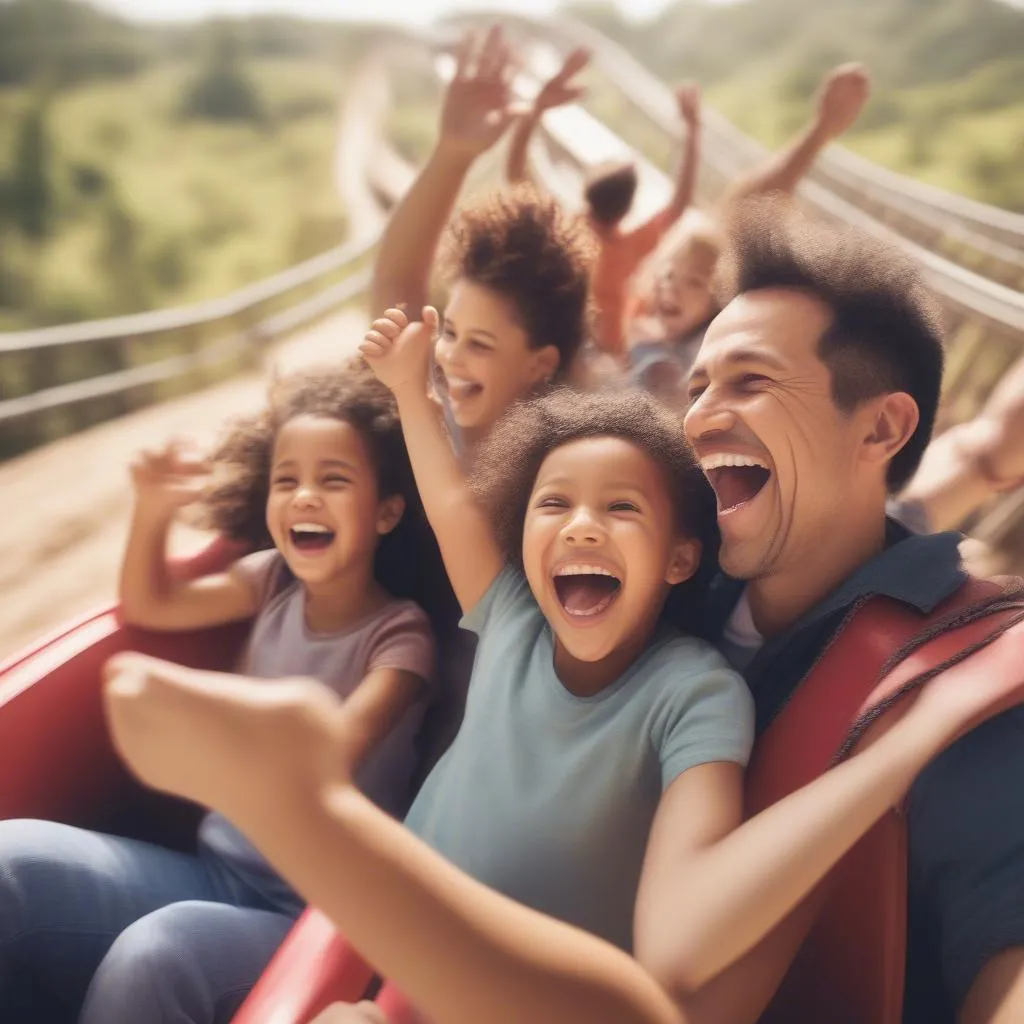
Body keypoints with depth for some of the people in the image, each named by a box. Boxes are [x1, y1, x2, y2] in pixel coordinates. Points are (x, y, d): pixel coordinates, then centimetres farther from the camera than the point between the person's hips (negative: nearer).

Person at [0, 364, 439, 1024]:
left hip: (310, 910, -5)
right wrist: (153, 509, -3)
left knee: (153, 956, -35)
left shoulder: (400, 633, -10)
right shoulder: (274, 582, 6)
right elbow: (146, 606, 15)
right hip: (215, 869, 5)